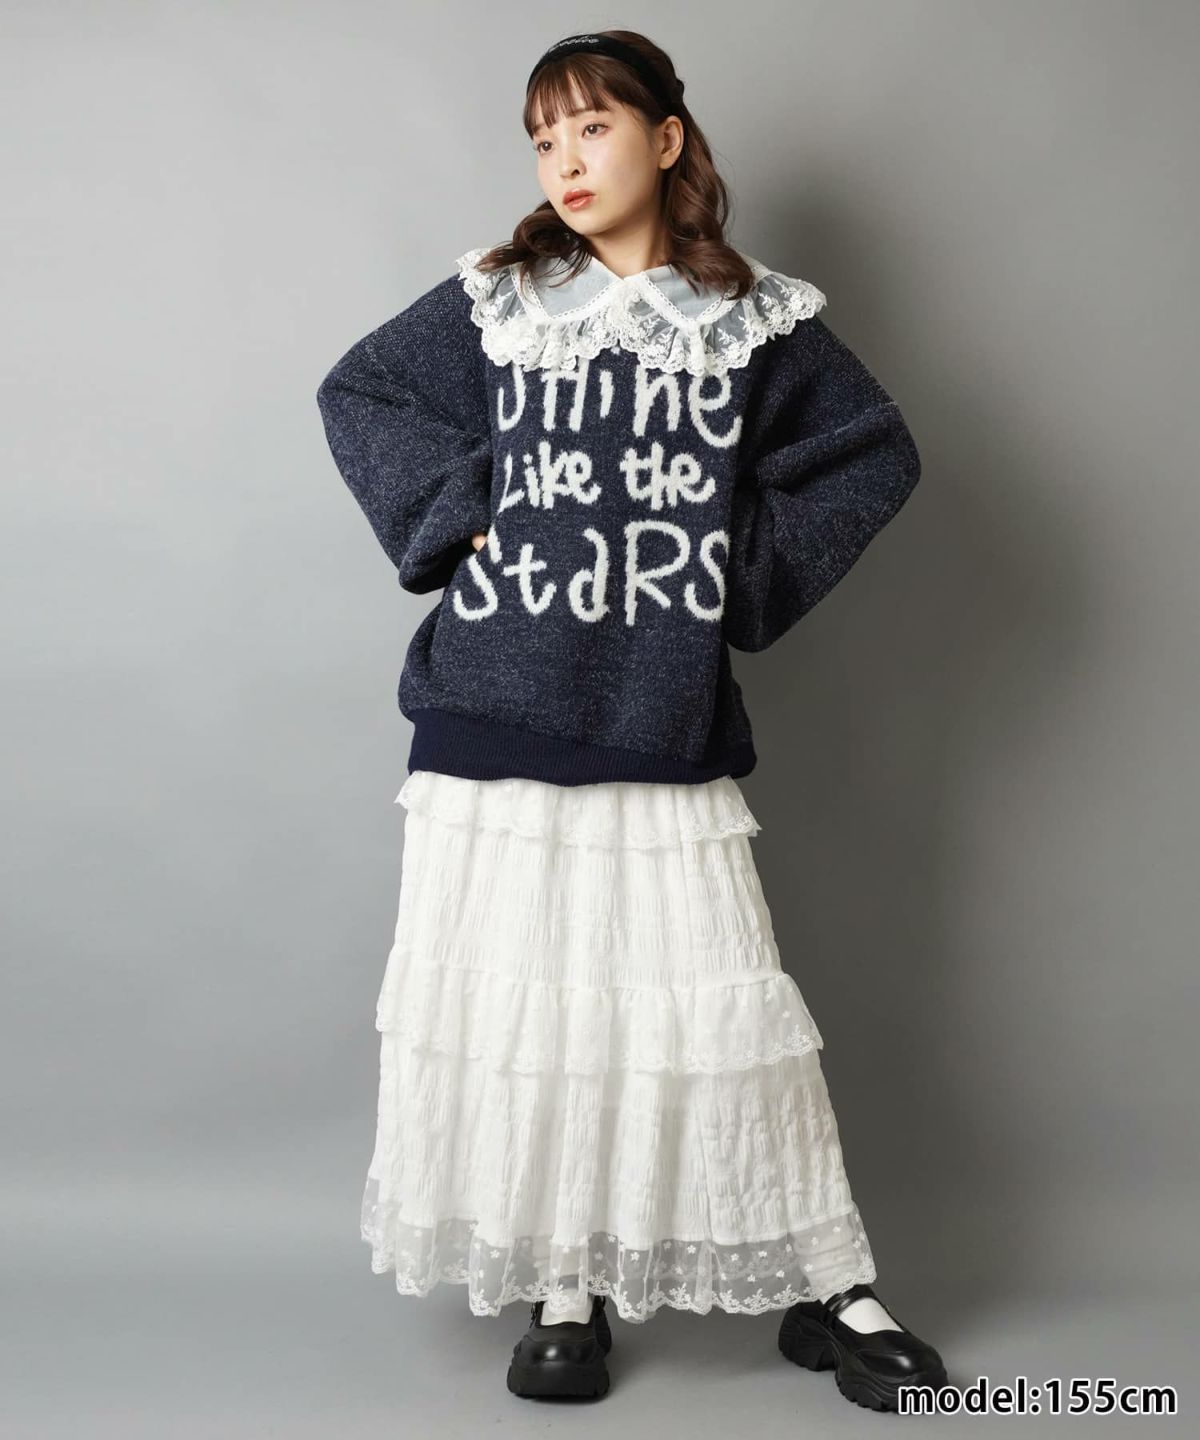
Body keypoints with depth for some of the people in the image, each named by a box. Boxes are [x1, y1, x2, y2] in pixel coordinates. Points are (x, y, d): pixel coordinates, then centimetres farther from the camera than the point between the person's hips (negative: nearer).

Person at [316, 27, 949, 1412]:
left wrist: (756, 569, 2)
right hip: (496, 724, 1)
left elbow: (875, 451, 12)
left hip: (669, 727, -1)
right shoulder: (495, 300, 8)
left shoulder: (757, 320, 7)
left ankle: (827, 1287, 15)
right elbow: (355, 391, 14)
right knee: (521, 995, 3)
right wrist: (453, 510, 1)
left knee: (716, 997, 0)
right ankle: (564, 1288, 19)